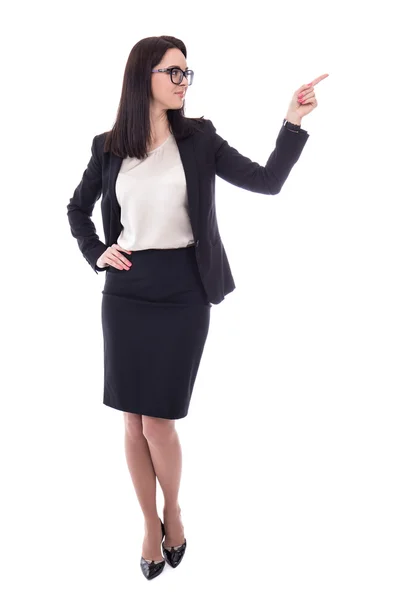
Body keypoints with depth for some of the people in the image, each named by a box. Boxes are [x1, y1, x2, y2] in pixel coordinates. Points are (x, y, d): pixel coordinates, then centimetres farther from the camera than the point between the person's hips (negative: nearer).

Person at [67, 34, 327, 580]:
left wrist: (294, 121, -15)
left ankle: (174, 509, 29)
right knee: (133, 420, 7)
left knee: (158, 422, -1)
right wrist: (96, 253, 3)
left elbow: (268, 182, -5)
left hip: (182, 293, -2)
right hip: (125, 294, 2)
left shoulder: (199, 139, 0)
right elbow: (77, 208, 18)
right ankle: (151, 525, 27)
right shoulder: (109, 147, 4)